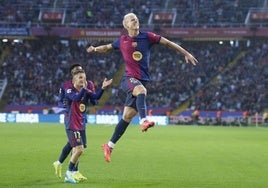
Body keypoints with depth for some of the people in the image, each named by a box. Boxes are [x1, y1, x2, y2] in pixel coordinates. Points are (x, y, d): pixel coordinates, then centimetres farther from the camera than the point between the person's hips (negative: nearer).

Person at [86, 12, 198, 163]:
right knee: (141, 89, -38)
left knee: (127, 116, 2)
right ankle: (144, 120, -57)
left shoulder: (147, 37, 5)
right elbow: (107, 47, 22)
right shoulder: (122, 41, 7)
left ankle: (110, 146, 13)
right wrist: (95, 49, 1)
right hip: (129, 79, -2)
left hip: (142, 81, 2)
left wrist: (186, 53, 7)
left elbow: (168, 42, 9)